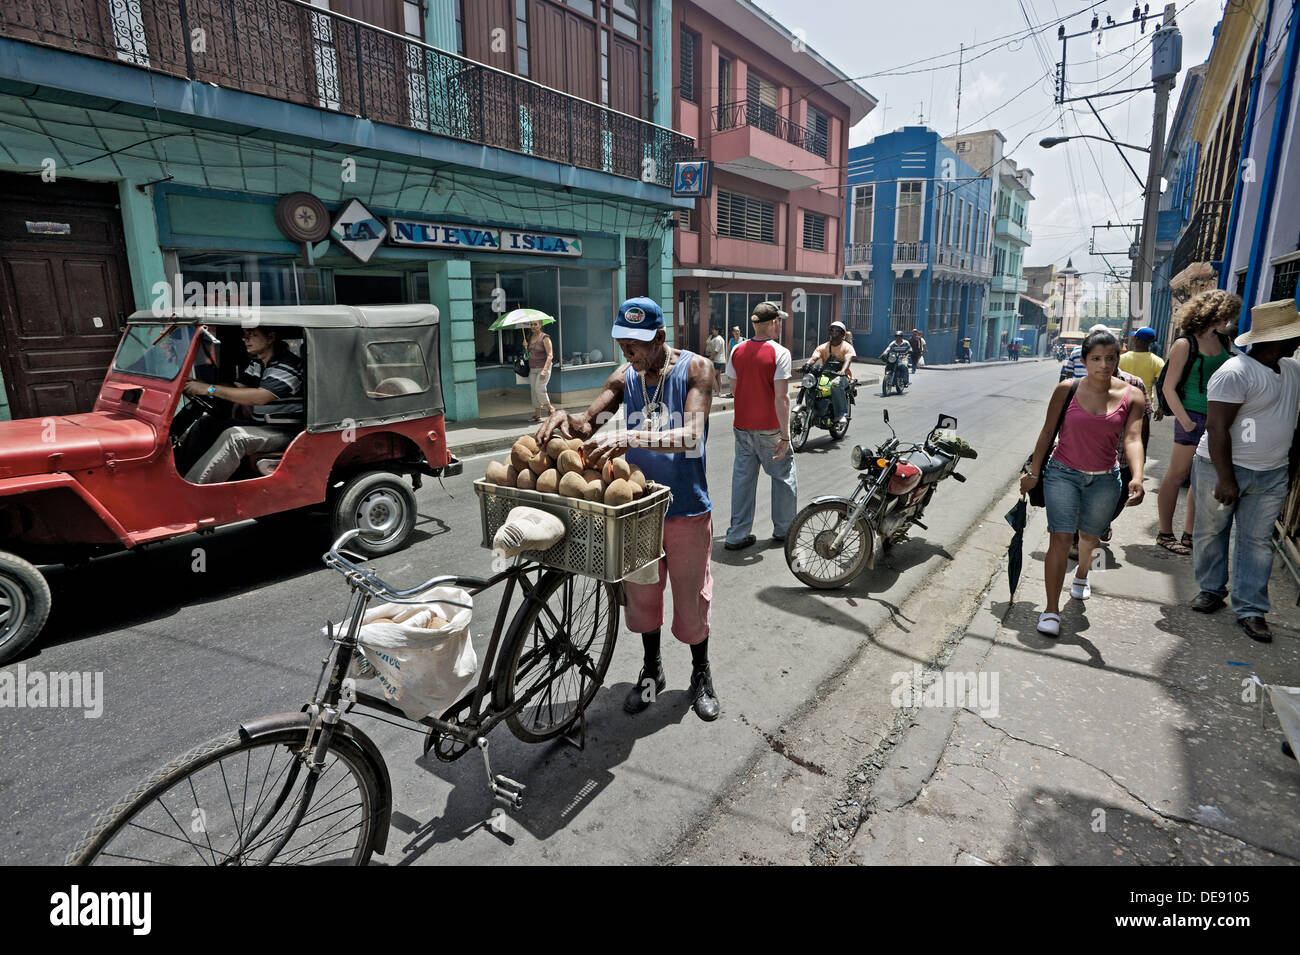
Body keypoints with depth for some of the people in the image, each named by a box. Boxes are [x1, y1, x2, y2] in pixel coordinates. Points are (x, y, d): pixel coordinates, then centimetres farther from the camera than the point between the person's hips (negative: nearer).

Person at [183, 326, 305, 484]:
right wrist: (200, 386, -4)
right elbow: (237, 387, 14)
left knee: (234, 436, -30)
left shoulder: (288, 365, -17)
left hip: (284, 431, -9)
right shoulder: (256, 363, 13)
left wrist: (210, 389, -25)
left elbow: (259, 397, -27)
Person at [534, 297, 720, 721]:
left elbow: (691, 435, -26)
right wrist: (564, 418, -24)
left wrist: (630, 438, -40)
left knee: (691, 598, 10)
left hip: (686, 510, -4)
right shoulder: (625, 376, 2)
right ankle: (652, 670, 40)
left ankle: (701, 674, 36)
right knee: (641, 595, 16)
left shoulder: (695, 369, -12)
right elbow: (588, 424, 0)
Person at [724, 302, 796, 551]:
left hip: (742, 426, 5)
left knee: (742, 478, 11)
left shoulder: (738, 351, 3)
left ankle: (737, 535, 14)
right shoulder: (779, 353, -13)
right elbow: (781, 397, -18)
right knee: (784, 475, 14)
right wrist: (785, 436, -16)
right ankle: (783, 529, 24)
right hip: (769, 428, -5)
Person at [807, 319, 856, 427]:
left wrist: (842, 372, -37)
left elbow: (848, 360, -15)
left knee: (836, 385, -40)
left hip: (843, 376, -3)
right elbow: (814, 357, -4)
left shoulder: (847, 346, 2)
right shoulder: (823, 347, 11)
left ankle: (842, 415, -39)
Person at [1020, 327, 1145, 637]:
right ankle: (1052, 610, -5)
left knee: (1089, 538, 17)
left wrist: (1137, 477, -28)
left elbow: (1132, 439, -12)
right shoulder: (1067, 389, -5)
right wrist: (1033, 472, 1)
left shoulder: (1131, 397, -3)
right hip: (1063, 473, -2)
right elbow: (1047, 431, 1)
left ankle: (1081, 574, 52)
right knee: (1060, 539, -10)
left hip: (1104, 480, 2)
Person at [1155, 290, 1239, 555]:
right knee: (1177, 475, 1)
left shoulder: (1222, 340, 10)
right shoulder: (1185, 344, -8)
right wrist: (1186, 422, -14)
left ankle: (1189, 534, 19)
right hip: (1193, 417, -6)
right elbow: (1168, 388, -10)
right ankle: (1165, 533, 10)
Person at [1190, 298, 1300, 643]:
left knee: (1257, 540, 7)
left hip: (1272, 473, 7)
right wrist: (1225, 480, -23)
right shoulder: (1235, 373, -18)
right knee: (1211, 531, 9)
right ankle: (1211, 589, 27)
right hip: (1222, 467, -6)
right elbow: (1216, 427, -22)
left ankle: (1250, 609, 13)